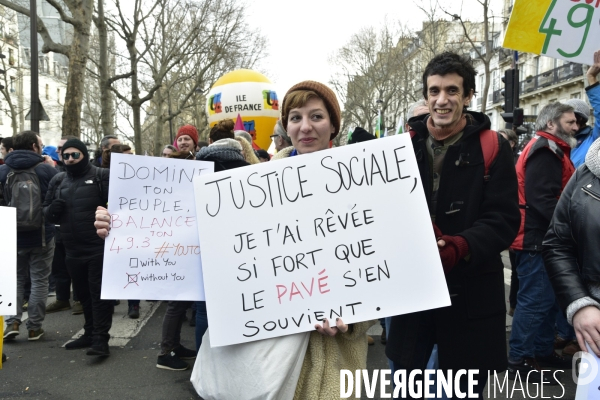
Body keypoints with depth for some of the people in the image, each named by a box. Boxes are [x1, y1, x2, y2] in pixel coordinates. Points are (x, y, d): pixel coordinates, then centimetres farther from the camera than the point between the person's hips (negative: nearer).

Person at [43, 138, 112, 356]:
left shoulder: (101, 176, -4)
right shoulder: (58, 181, 13)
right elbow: (46, 211, 19)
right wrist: (52, 209, -3)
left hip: (99, 247, -6)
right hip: (73, 250, 6)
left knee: (99, 293, -3)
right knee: (83, 293, 17)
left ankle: (100, 338, 1)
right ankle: (90, 333, 30)